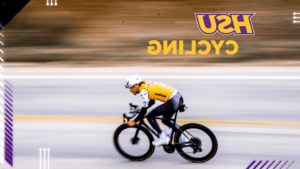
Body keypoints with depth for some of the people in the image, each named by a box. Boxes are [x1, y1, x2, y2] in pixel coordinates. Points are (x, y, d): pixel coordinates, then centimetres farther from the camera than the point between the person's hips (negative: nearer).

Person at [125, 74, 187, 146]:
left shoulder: (144, 90, -11)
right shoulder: (147, 84, 16)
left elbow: (144, 110, -11)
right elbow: (152, 102, 30)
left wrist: (134, 121, -2)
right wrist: (141, 109, 27)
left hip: (172, 102, -10)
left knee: (150, 116, 0)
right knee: (165, 120, 28)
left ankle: (163, 138, 5)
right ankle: (181, 136, 25)